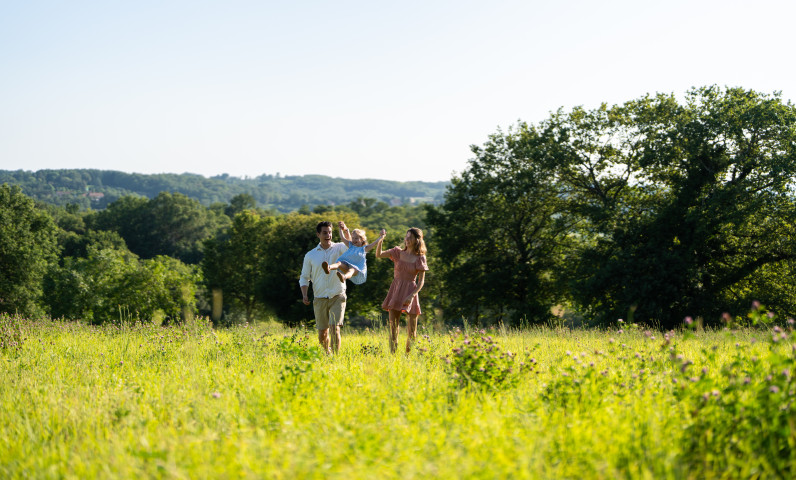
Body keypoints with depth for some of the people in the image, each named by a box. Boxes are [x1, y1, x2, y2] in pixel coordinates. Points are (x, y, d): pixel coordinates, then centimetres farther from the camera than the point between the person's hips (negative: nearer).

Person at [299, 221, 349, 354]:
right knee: (322, 332, 7)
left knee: (335, 328, -16)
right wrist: (304, 294, -4)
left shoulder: (339, 248, 3)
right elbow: (304, 277, 11)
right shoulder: (310, 255, 8)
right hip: (320, 298, 2)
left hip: (337, 296, -2)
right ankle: (327, 353, 31)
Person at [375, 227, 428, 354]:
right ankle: (393, 353, 6)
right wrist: (380, 240, -14)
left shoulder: (420, 258, -2)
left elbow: (421, 281, -4)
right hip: (395, 290, 3)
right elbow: (378, 255, 2)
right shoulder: (398, 252, 7)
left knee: (411, 328, -1)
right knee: (393, 324, 1)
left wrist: (412, 295, -17)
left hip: (410, 292, -3)